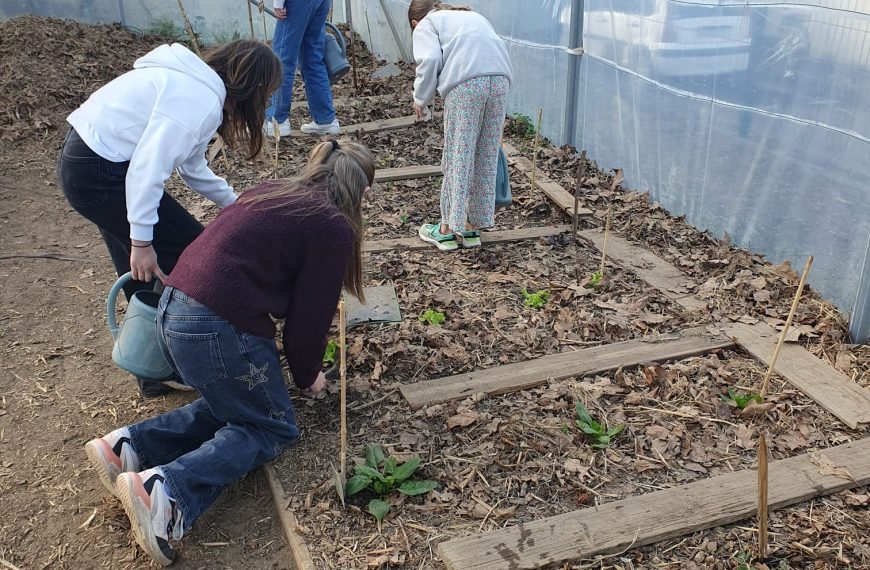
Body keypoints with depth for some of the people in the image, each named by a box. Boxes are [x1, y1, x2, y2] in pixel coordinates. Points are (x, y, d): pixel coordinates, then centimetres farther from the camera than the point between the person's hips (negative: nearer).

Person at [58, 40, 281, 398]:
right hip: (101, 175, -10)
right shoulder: (201, 101, -20)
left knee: (145, 273, 17)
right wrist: (141, 241, -22)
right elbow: (147, 167, -26)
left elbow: (192, 167, 20)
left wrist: (235, 205, 25)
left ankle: (154, 372, 29)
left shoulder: (196, 85, 12)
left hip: (82, 157, 10)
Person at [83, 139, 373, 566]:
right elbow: (311, 313, -2)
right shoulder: (334, 229, -5)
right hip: (218, 331, -8)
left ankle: (127, 446, 8)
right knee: (272, 427, 9)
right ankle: (168, 491, -13)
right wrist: (308, 376, 16)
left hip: (172, 308, 8)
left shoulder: (275, 191, 19)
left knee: (231, 406, 24)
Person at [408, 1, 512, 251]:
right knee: (487, 157, 13)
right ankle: (473, 226, 22)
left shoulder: (426, 24, 19)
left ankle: (448, 229, 11)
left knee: (458, 157, 3)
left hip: (466, 82, -5)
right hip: (501, 78, 5)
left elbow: (430, 61, -1)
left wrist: (420, 99, 12)